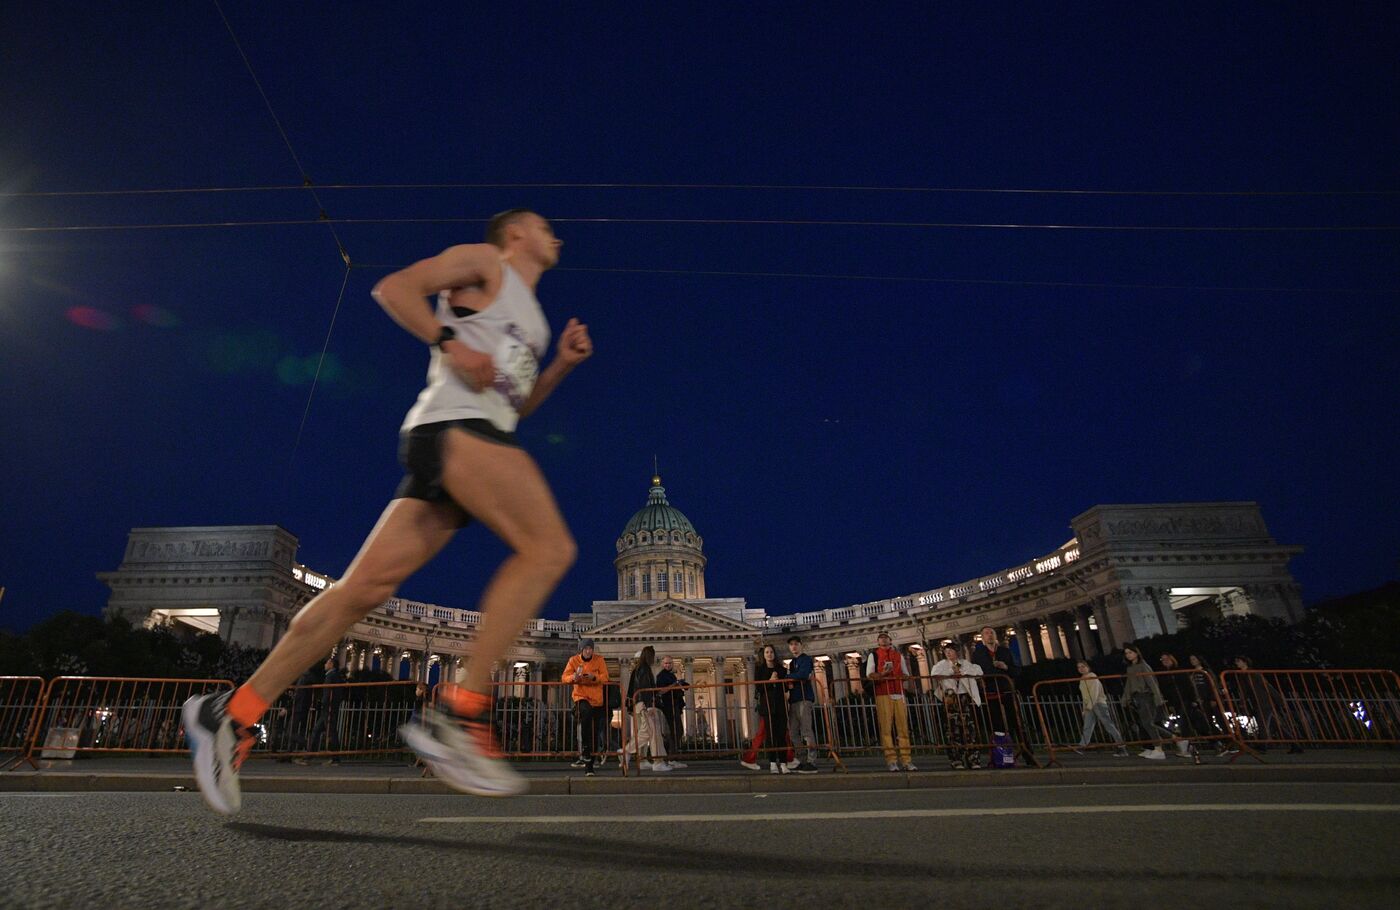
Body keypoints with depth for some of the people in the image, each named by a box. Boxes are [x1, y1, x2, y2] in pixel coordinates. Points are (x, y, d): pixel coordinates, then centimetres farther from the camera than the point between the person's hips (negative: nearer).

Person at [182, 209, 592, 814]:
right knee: (550, 547, -22)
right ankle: (459, 714, -23)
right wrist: (450, 343, -12)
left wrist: (562, 364, 21)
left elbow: (513, 404, 32)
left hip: (483, 435, 9)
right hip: (452, 424, -9)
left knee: (366, 587, 1)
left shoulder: (531, 316, 34)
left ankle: (232, 716, 7)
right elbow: (393, 287, 0)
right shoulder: (484, 261, 11)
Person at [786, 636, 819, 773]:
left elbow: (802, 675, -17)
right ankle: (801, 761, 12)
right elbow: (792, 680, 18)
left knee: (807, 731, -11)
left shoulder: (806, 659, -1)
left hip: (804, 698, -8)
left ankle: (811, 762, -9)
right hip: (793, 700, 8)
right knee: (794, 732, 5)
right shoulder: (791, 663, 23)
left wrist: (786, 676, -5)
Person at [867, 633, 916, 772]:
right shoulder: (873, 655, 11)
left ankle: (906, 760, 2)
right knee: (886, 728, -7)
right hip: (882, 694, -3)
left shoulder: (898, 655, 21)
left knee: (903, 727, -1)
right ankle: (891, 760, -6)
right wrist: (882, 674, -16)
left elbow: (906, 675, 21)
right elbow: (869, 675, 2)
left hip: (899, 694, 3)